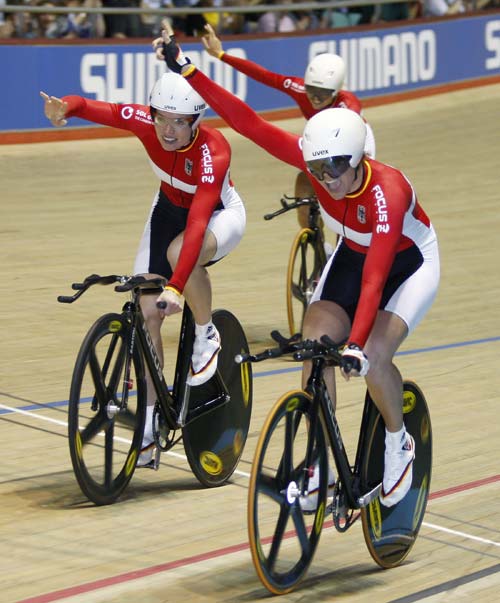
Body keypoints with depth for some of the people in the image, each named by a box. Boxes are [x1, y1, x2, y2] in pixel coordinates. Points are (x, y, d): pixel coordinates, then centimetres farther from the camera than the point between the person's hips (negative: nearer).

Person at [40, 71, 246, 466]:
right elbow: (96, 108, -30)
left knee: (181, 253, -40)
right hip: (169, 208, 5)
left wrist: (176, 287, -55)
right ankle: (148, 427, 1)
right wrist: (65, 108, -55)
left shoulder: (213, 151, -36)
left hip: (220, 215, -5)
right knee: (147, 312, -7)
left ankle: (206, 335, -11)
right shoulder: (146, 123, -24)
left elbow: (197, 224, -46)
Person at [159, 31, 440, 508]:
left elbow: (374, 279, -45)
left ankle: (399, 445, 3)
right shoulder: (316, 160, -25)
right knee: (316, 346, -17)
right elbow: (249, 123, -29)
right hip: (351, 256, 5)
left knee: (372, 356, -25)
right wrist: (186, 70, -35)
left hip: (409, 264, -5)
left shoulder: (387, 191, -38)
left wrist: (356, 345, -55)